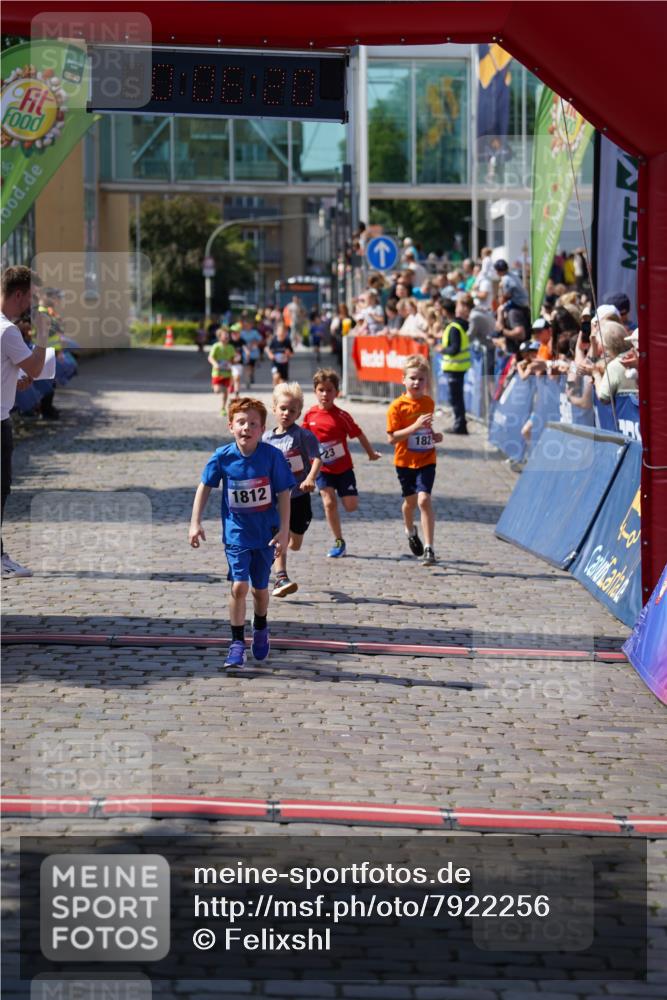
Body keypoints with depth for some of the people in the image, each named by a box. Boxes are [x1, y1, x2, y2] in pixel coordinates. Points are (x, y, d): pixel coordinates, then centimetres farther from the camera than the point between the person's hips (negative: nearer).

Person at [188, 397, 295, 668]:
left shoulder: (272, 456, -14)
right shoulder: (222, 457, -11)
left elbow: (283, 495, -6)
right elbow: (205, 487, 3)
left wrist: (283, 531, -8)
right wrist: (195, 523, -1)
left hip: (266, 533, 1)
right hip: (236, 532, -1)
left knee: (260, 587, 14)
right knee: (239, 586, -13)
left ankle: (260, 628, 42)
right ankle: (237, 642, -2)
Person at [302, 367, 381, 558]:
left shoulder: (341, 416, -14)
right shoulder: (310, 415, -5)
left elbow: (358, 434, -3)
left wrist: (371, 453, 6)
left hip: (343, 467, -2)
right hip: (322, 469, 2)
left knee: (351, 506, -4)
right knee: (329, 502, -10)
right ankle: (338, 541, 3)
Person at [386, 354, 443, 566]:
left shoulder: (429, 403, 2)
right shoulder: (397, 406, -13)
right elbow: (392, 437, -19)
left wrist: (434, 436, 1)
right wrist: (415, 426, -27)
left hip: (426, 461, 1)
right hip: (405, 461, -1)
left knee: (424, 499, -16)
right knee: (410, 501, 17)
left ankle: (429, 548, -16)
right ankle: (411, 531, 49)